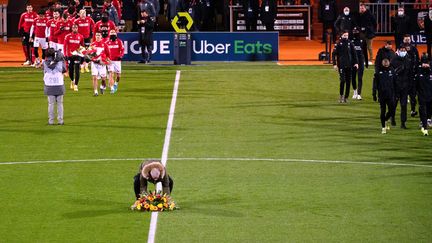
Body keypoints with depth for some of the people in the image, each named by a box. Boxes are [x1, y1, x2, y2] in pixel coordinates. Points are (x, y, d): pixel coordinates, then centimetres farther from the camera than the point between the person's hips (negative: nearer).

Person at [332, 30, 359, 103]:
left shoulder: (350, 43, 8)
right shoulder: (338, 44, 0)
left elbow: (354, 53, 12)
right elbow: (334, 54, -1)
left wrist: (356, 63, 3)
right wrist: (334, 64, -8)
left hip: (349, 65, 3)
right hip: (341, 65, -3)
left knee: (348, 81, 2)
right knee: (343, 80, -14)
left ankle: (346, 97, 9)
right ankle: (341, 95, 0)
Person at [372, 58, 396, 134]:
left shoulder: (392, 71, 5)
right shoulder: (378, 72, -1)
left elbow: (395, 83, 11)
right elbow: (375, 85, 1)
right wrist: (374, 95, -3)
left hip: (390, 95, 2)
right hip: (382, 95, -2)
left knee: (392, 110, -1)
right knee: (383, 111, 1)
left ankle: (386, 120, 28)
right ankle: (383, 127, 11)